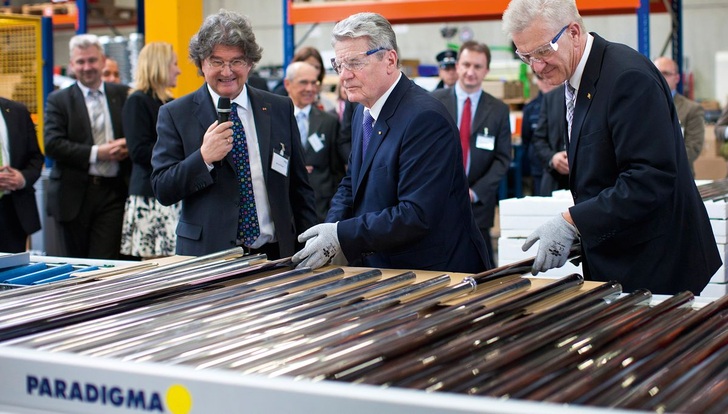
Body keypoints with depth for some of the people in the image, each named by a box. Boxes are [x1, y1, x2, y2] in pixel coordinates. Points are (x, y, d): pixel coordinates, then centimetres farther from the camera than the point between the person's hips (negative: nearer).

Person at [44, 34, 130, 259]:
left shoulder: (123, 95, 10)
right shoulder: (58, 100, 3)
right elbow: (52, 145, -8)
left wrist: (128, 146, -12)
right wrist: (96, 153, -16)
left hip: (113, 192, 1)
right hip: (74, 195, 0)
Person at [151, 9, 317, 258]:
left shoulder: (280, 109, 8)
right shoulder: (175, 115, 1)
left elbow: (300, 188, 11)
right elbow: (162, 190, -4)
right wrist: (203, 157, -18)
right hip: (206, 257, -2)